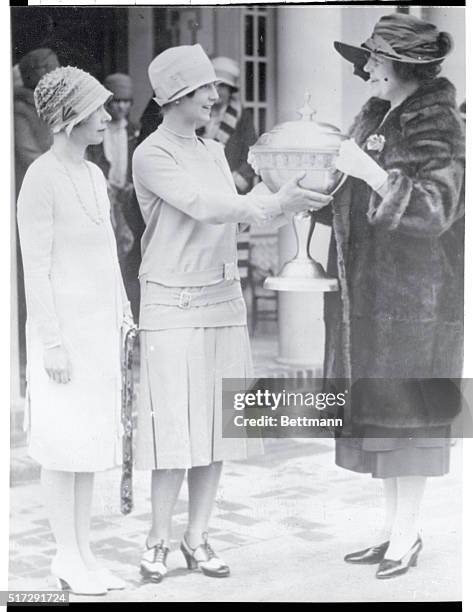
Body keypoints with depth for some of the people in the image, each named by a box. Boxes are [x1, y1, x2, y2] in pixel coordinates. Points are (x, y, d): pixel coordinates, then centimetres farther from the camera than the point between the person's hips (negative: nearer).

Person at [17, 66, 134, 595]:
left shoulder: (93, 176, 11)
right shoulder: (41, 179, -13)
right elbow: (35, 269, -15)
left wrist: (124, 319, 14)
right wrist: (53, 343, -17)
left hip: (100, 328, 8)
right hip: (63, 328, -8)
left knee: (91, 440, 10)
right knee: (64, 443, 0)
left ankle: (83, 552, 18)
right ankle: (67, 557, 11)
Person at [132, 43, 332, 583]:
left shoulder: (213, 151, 13)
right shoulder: (152, 155, -9)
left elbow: (236, 214, 10)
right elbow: (205, 208, -21)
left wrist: (287, 200, -4)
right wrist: (275, 204, -27)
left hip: (224, 300, 7)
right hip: (173, 306, -6)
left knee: (218, 424, 6)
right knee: (178, 428, -5)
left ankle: (196, 538, 17)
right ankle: (158, 541, 9)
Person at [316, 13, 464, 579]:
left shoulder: (437, 127, -10)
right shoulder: (373, 116, 13)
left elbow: (434, 209, -20)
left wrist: (369, 172, -26)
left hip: (415, 294, -8)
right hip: (366, 293, 8)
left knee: (407, 409, -2)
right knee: (376, 407, 11)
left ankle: (407, 534, 10)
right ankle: (392, 527, 22)